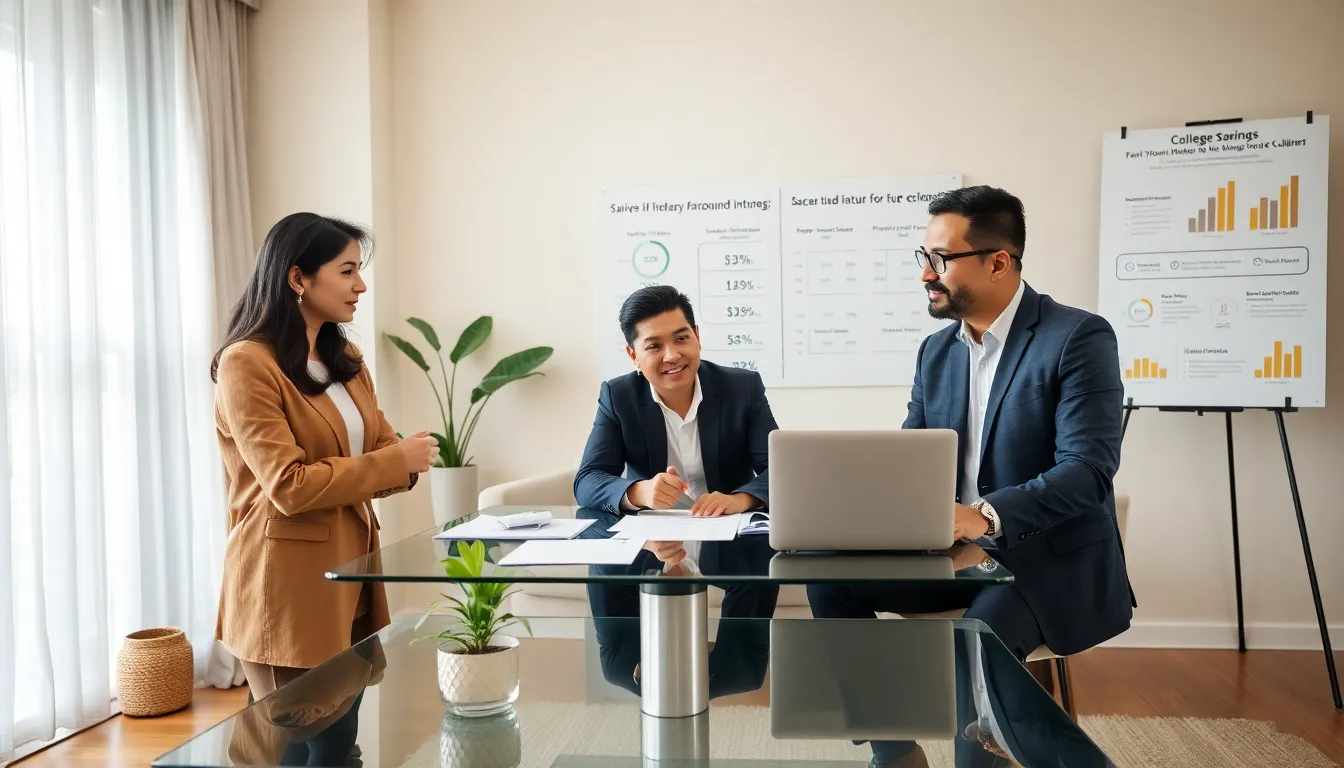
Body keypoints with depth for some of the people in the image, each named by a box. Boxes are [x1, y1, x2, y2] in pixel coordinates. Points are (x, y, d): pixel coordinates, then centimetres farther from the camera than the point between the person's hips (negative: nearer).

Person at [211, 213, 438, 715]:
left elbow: (380, 447, 13)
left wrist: (410, 460, -10)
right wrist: (395, 462, -15)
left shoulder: (345, 359, 11)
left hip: (351, 573, 8)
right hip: (286, 586, -7)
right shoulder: (246, 363, -14)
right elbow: (290, 487, -20)